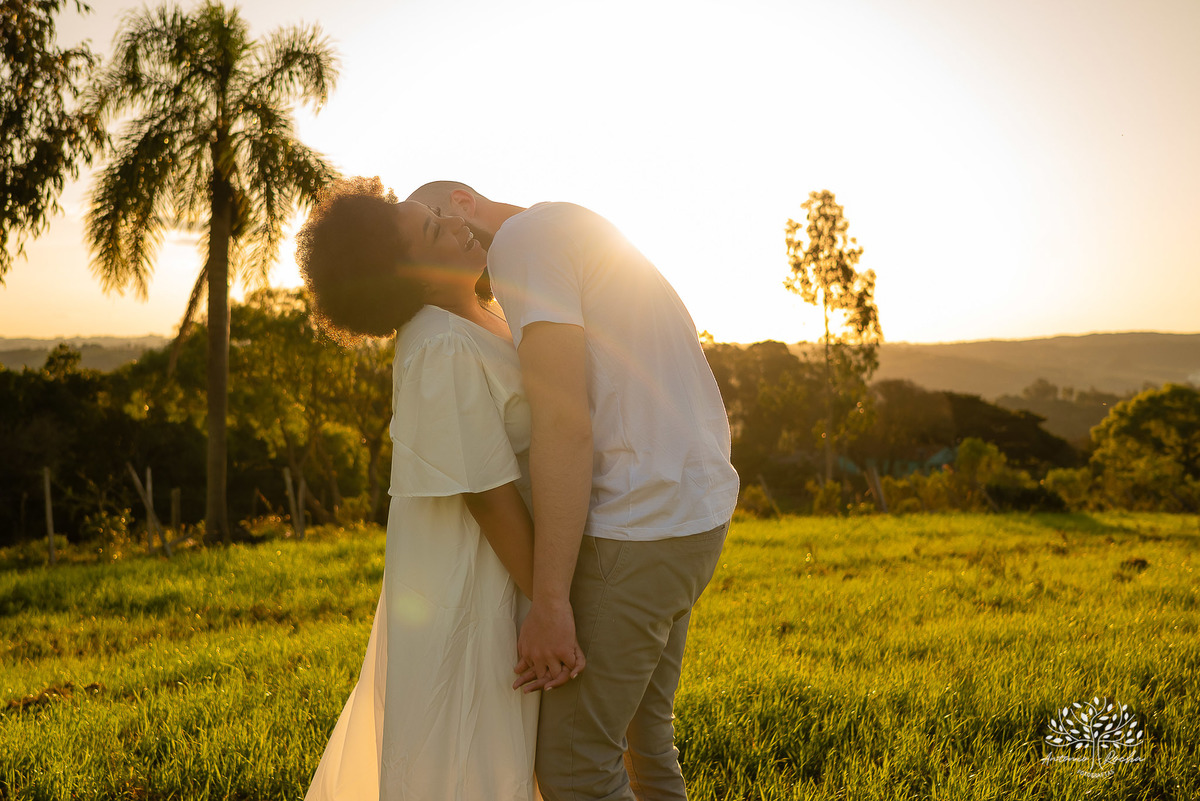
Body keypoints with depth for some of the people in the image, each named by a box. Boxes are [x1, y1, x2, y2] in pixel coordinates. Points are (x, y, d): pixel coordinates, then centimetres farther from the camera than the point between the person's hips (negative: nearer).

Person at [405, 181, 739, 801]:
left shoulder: (525, 236, -10)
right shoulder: (575, 229, 20)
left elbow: (565, 424, -20)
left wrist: (550, 603, -19)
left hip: (639, 523, -10)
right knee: (642, 736, 20)